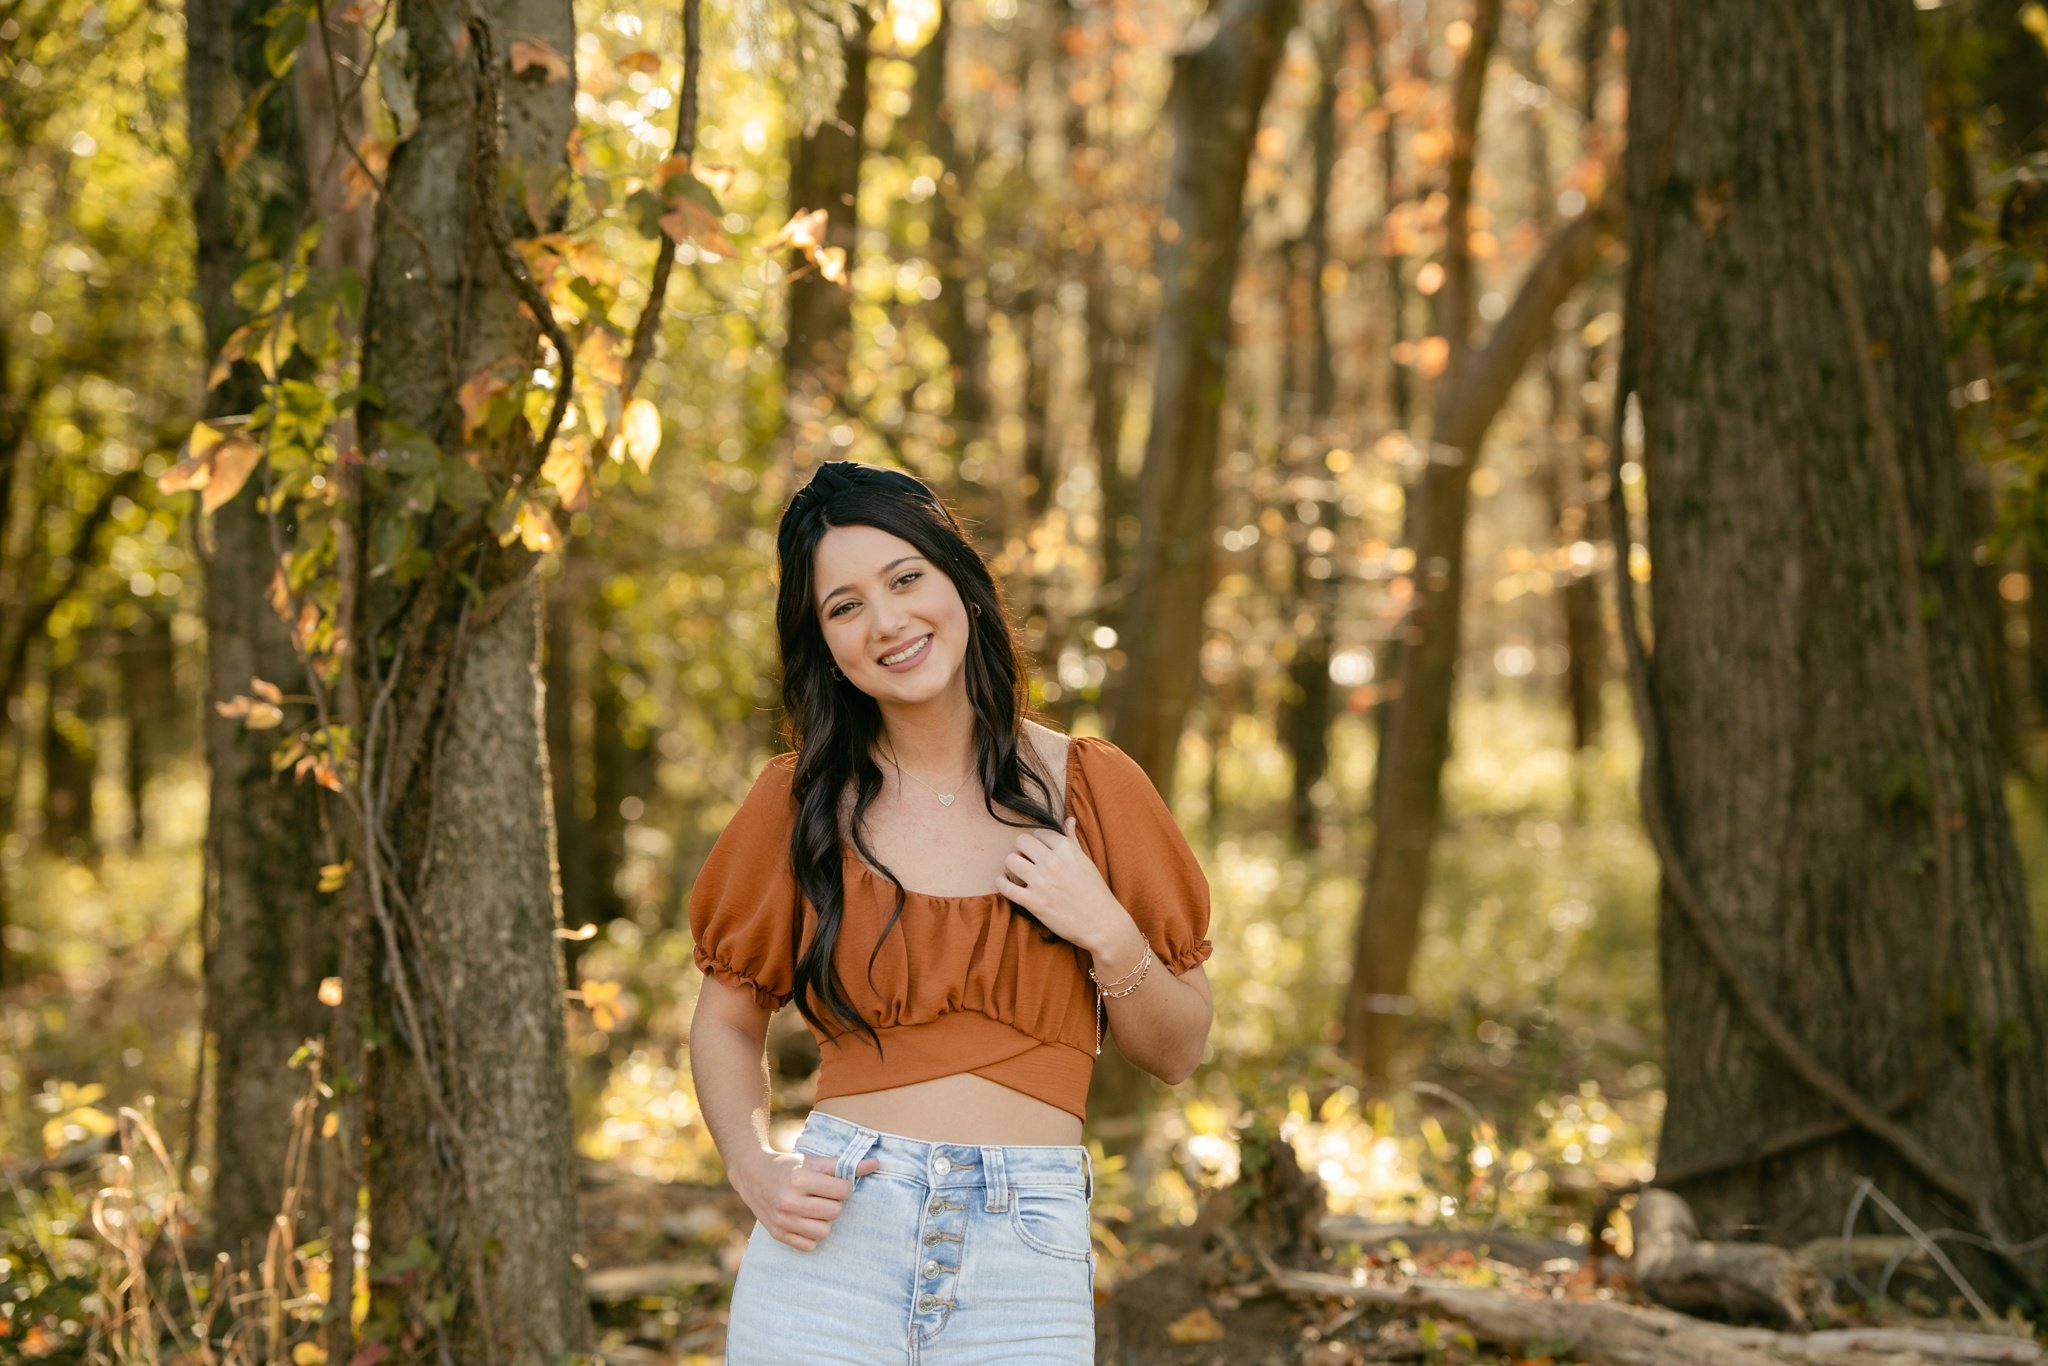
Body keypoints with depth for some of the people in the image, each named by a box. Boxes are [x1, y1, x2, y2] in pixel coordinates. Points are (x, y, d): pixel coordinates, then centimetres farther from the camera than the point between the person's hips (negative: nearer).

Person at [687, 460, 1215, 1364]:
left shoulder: (1090, 789, 3)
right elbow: (727, 1020, 13)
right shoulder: (800, 801, 3)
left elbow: (1177, 1053, 8)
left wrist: (1107, 934, -9)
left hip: (1028, 1255, 0)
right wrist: (756, 1175, -3)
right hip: (835, 1243, 0)